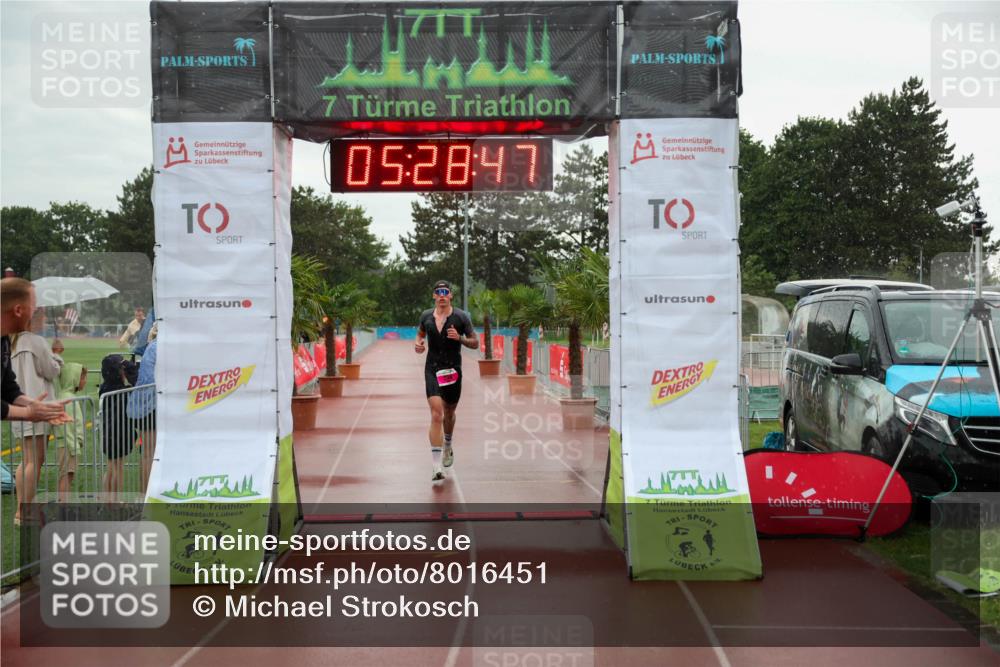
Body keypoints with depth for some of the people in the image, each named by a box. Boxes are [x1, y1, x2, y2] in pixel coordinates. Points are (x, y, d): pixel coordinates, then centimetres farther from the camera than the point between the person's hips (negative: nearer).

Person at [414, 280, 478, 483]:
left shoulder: (461, 317, -4)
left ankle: (448, 445, 51)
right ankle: (436, 465, -22)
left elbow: (475, 343, 1)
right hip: (432, 369, -1)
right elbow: (420, 333, 23)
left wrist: (460, 338, -18)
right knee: (436, 413, -18)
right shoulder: (426, 316, 2)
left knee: (449, 413, 18)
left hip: (453, 370, 1)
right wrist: (418, 344, 1)